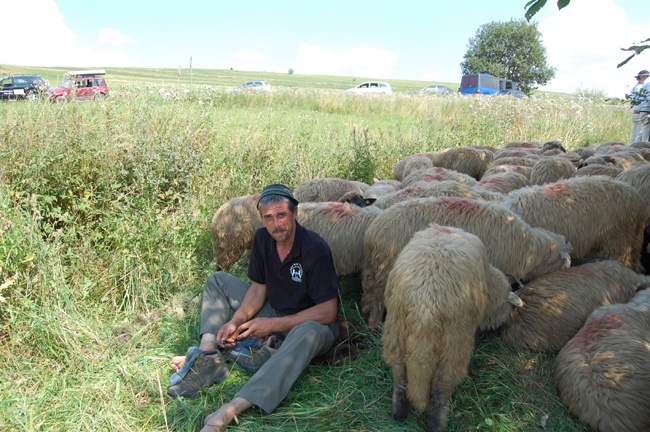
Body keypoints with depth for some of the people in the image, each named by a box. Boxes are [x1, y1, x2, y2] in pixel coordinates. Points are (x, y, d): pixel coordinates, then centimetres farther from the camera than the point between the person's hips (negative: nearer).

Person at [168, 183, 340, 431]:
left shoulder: (315, 250, -24)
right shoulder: (262, 239, -5)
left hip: (309, 323, -7)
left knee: (309, 333, -43)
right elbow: (259, 287, 3)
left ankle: (230, 411, -52)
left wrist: (273, 325, -25)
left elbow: (328, 312, -25)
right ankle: (207, 358, -17)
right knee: (218, 281, 4)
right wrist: (236, 320, -14)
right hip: (274, 312, 7)